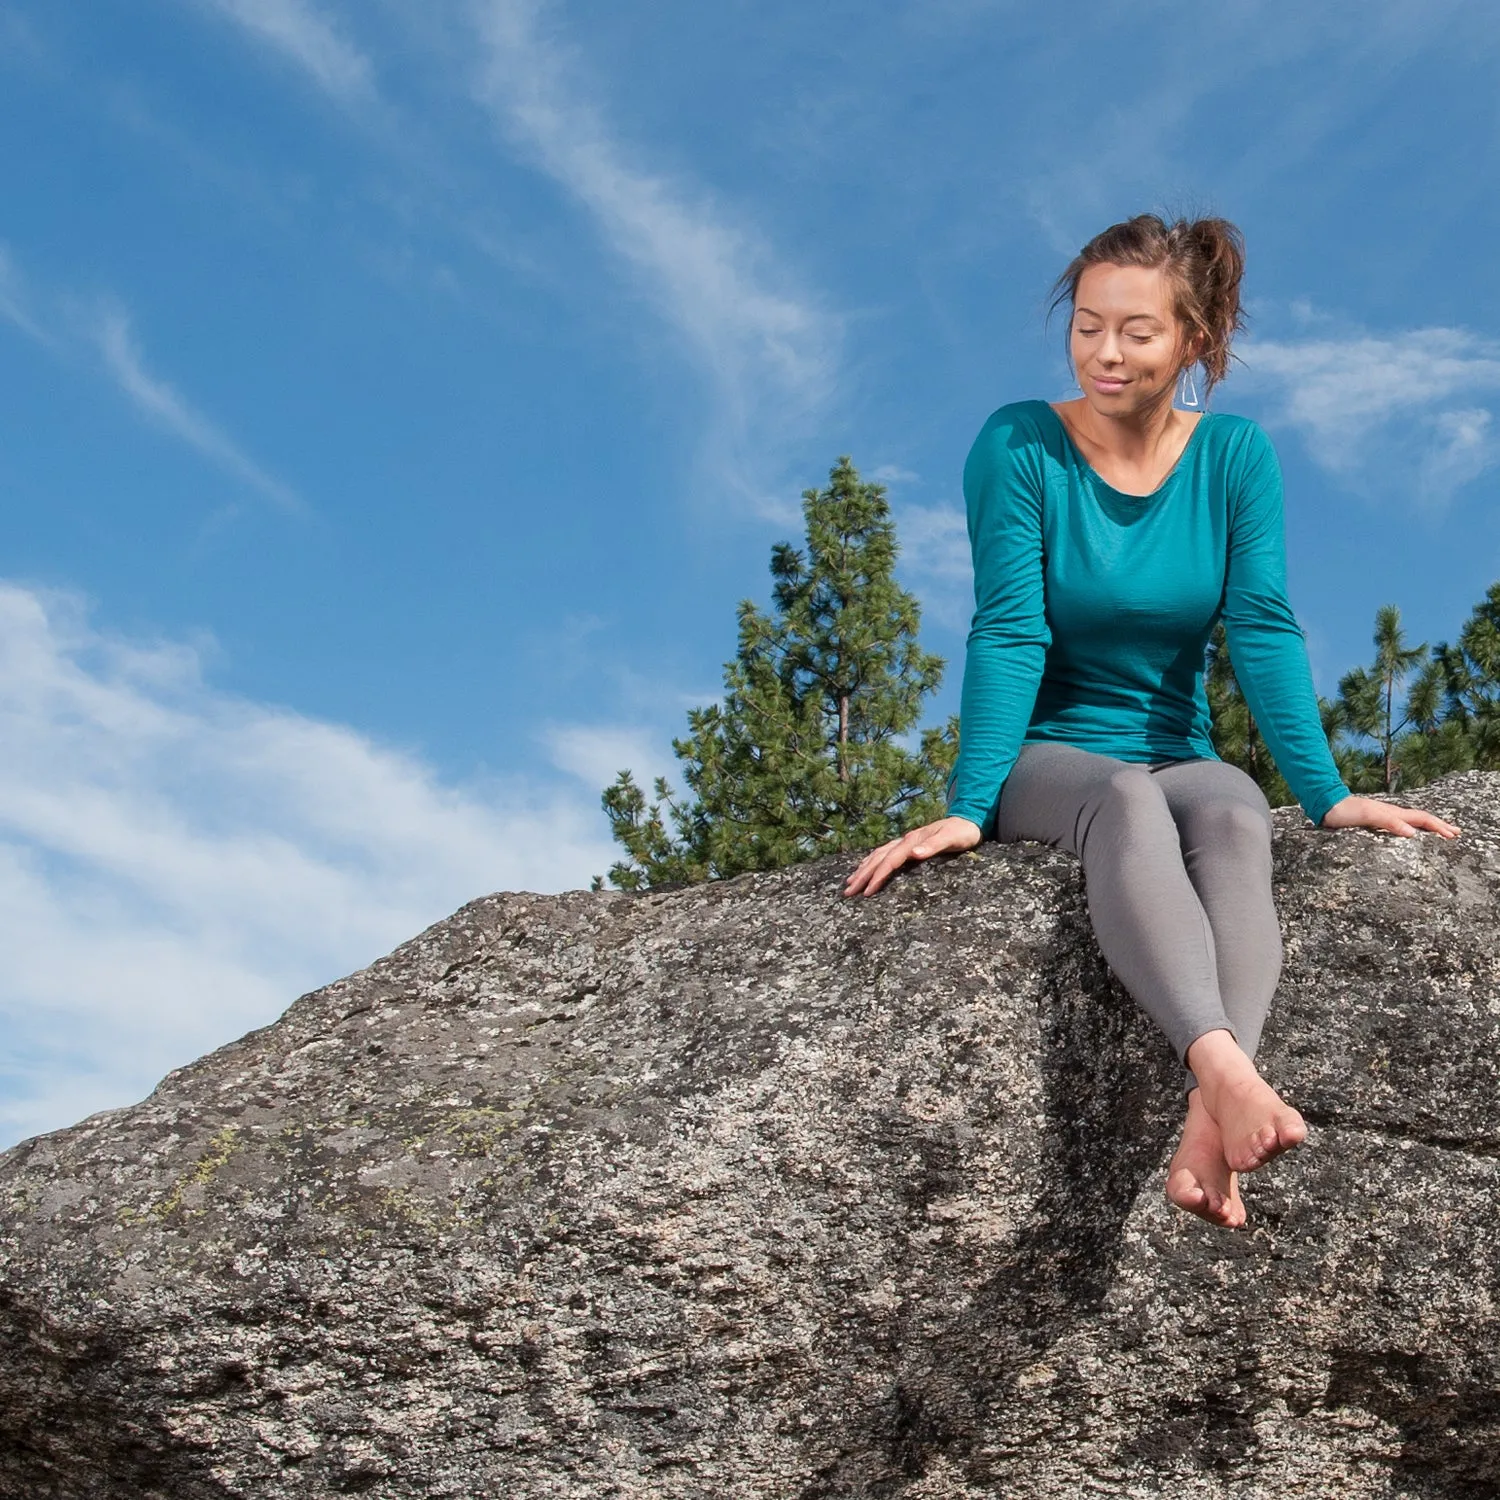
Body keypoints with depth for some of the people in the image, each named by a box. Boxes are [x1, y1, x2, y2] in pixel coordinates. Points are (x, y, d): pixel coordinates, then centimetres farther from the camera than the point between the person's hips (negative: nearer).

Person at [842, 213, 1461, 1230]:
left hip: (1176, 756, 2)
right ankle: (1226, 1068, -58)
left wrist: (1327, 795, -15)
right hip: (1045, 762, -2)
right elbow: (1008, 634, -12)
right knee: (1128, 801, -37)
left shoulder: (1235, 456, 3)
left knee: (1233, 810, -34)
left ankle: (1208, 1123, -54)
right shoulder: (1019, 447, -5)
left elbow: (1263, 631, -5)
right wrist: (967, 806, -22)